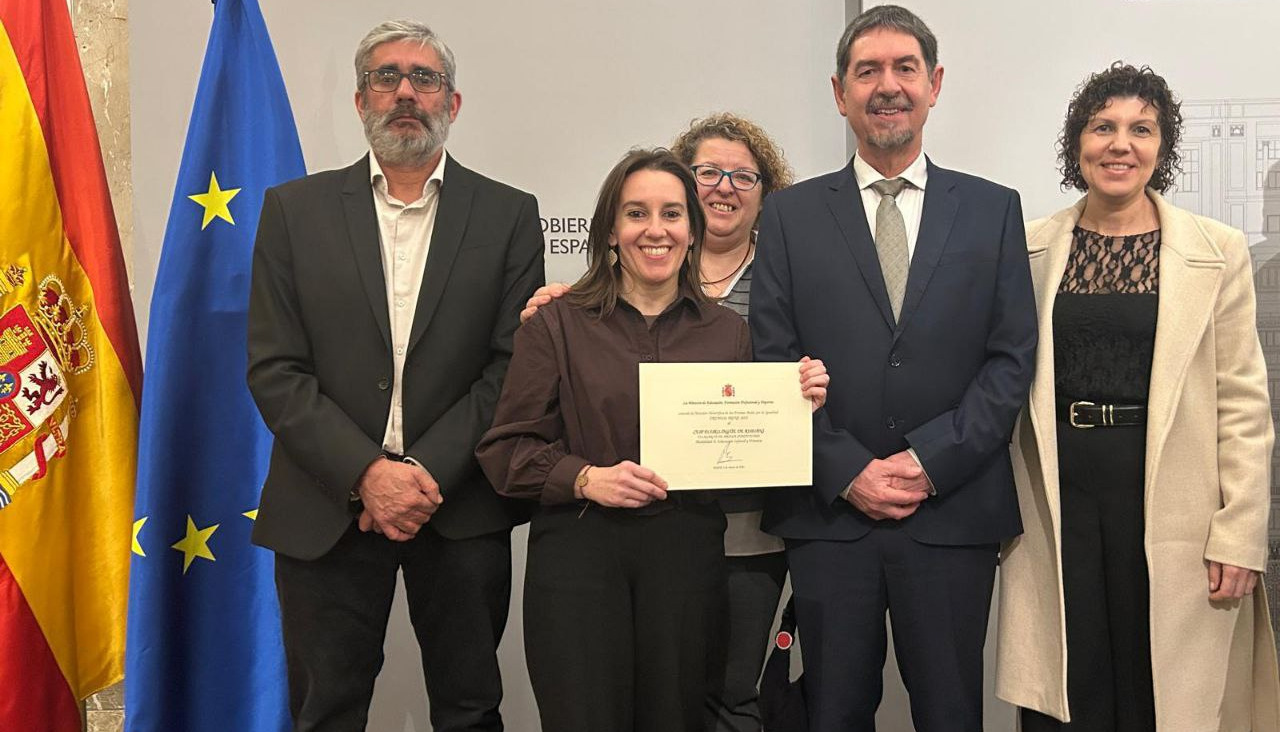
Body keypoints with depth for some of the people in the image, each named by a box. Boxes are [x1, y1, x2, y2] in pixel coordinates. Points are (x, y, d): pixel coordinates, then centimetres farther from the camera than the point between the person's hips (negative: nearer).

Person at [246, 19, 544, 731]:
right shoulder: (294, 209, 4)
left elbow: (512, 364, -3)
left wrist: (426, 473, -12)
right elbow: (274, 370, -2)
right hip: (326, 509, 1)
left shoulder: (509, 215, 3)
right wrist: (367, 474, -13)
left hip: (462, 510, 0)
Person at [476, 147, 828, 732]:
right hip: (579, 549, -2)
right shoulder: (558, 324, 2)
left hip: (687, 553, 2)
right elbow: (505, 447, 0)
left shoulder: (727, 332, 10)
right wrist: (586, 479, -14)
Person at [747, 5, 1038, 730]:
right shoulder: (791, 215, 6)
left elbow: (1011, 358, 1)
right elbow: (773, 364, 0)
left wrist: (931, 460, -10)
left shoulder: (994, 209, 7)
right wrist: (847, 471, -9)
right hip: (829, 513, 0)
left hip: (953, 513, 0)